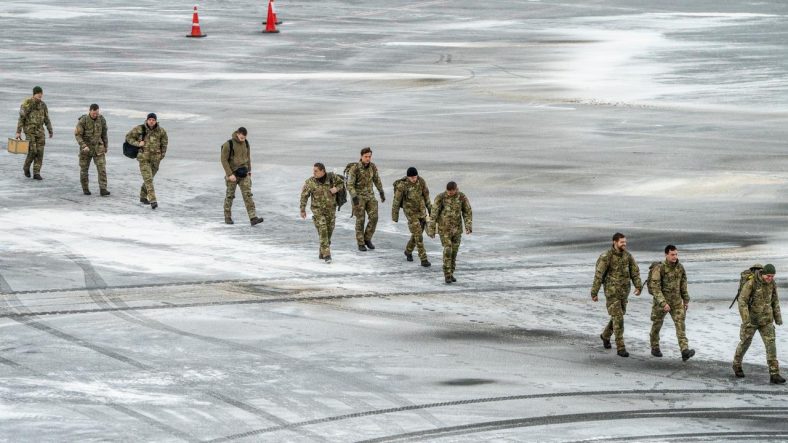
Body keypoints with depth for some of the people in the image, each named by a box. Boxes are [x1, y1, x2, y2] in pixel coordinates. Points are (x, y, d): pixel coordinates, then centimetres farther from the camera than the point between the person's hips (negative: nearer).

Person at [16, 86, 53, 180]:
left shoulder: (43, 105, 5)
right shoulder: (26, 104, -11)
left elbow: (46, 119, 14)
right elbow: (21, 118, -11)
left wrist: (51, 132, 17)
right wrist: (18, 132, -14)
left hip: (39, 131, 5)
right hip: (29, 130, -5)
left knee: (39, 152, -3)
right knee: (32, 151, -11)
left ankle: (36, 173, 2)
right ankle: (26, 167, 17)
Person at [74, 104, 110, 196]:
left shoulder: (101, 119, -6)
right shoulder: (83, 120, -17)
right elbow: (77, 134, -15)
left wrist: (105, 147, 14)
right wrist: (83, 146, -28)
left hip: (98, 148, 2)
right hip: (86, 148, -2)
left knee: (102, 168, -10)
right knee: (84, 169, 8)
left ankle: (103, 189, -12)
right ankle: (85, 188, 25)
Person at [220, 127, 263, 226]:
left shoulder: (246, 143, 1)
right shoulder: (228, 144, -15)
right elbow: (224, 160, -14)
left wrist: (249, 170, 16)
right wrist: (230, 174, -19)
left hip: (243, 174, 4)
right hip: (232, 174, -4)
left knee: (248, 195, -6)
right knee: (230, 195, 8)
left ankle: (253, 218, -13)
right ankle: (227, 217, 23)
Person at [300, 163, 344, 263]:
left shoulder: (332, 177, -6)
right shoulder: (310, 182, -11)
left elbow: (341, 183, 10)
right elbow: (304, 196, -4)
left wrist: (337, 188, -12)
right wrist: (302, 210, -2)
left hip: (331, 210, 3)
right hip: (318, 211, -3)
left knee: (329, 232, 10)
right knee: (323, 232, -14)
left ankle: (322, 254, 26)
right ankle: (327, 255, -16)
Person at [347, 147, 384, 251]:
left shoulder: (373, 166, -3)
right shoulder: (354, 168, -20)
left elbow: (376, 179, 12)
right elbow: (350, 185, -20)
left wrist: (382, 193, 16)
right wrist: (354, 198, -30)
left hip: (369, 195, 5)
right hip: (358, 196, -5)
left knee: (374, 218, -5)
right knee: (360, 220, -1)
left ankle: (367, 239, 14)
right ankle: (361, 244, 10)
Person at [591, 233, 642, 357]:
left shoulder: (627, 255, 1)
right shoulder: (606, 257, -17)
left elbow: (635, 271, 0)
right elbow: (598, 275, -14)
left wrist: (638, 286, -15)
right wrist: (594, 293, -12)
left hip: (624, 292, 6)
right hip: (611, 291, -6)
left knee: (618, 316, 19)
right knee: (618, 319, -10)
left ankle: (606, 335, 46)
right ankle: (620, 348, -5)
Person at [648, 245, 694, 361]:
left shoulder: (680, 267, -2)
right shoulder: (659, 269, -18)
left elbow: (683, 285, 12)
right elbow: (655, 288, -22)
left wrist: (686, 300, 15)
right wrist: (663, 303, -29)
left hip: (676, 302, 3)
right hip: (660, 302, -3)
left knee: (680, 325, -11)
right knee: (657, 325, 13)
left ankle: (685, 351, -22)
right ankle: (655, 348, 36)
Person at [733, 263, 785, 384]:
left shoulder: (772, 283, -3)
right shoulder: (751, 283, -20)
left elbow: (774, 300, 10)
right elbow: (742, 301, -20)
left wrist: (778, 318, 11)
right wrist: (745, 320, -27)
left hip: (765, 319, 4)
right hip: (751, 318, -4)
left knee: (770, 344, -7)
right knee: (745, 342, 12)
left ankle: (774, 375, -9)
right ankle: (737, 365, 39)